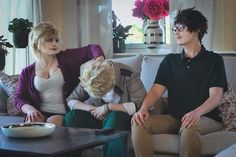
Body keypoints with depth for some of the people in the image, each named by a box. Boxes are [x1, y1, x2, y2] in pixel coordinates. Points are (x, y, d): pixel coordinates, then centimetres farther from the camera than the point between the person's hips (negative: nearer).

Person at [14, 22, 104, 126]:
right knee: (30, 122, -31)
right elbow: (18, 98, 9)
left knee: (52, 122, -32)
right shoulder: (27, 72, 11)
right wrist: (29, 109, -14)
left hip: (61, 114, -1)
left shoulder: (66, 58, 7)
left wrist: (99, 60, -24)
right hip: (40, 113, 1)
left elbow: (92, 49, 0)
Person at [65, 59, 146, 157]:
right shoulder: (88, 80, -9)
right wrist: (92, 109, -20)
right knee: (70, 117, -22)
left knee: (115, 117, -38)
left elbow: (140, 105, -28)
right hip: (99, 117, 3)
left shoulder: (128, 76, -21)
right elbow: (70, 101, -1)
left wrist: (108, 107, -27)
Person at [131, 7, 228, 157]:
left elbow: (215, 97, -8)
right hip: (174, 118, 4)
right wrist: (143, 109, -20)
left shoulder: (214, 60, 4)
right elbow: (156, 91, 3)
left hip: (206, 118, -3)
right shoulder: (170, 60, 14)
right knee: (139, 122, -23)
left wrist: (197, 112, -30)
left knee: (189, 126, -38)